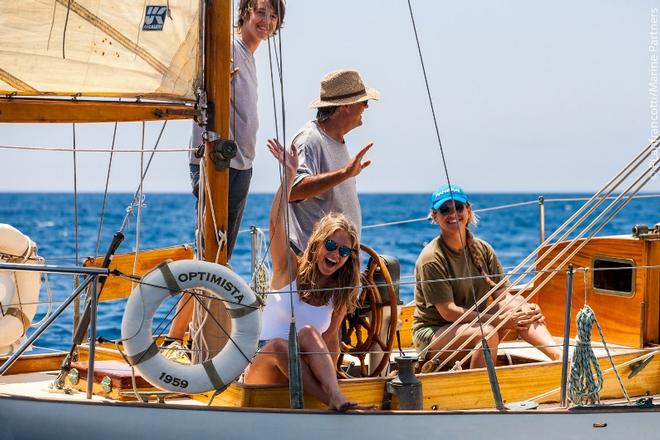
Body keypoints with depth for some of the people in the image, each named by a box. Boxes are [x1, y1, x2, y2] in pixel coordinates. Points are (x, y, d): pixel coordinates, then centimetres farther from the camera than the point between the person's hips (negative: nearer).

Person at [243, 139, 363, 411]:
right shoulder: (290, 270, -2)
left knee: (309, 332, -29)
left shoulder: (341, 294, 7)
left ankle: (335, 396, -41)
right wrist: (289, 174, -25)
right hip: (262, 373, -2)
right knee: (278, 345, -37)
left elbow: (331, 338, 13)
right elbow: (277, 223, -16)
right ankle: (332, 400, -39)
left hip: (304, 370, 2)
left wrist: (330, 377, 3)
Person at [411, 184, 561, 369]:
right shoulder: (431, 259, -16)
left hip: (473, 324, 6)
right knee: (487, 332, -34)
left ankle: (560, 357, -31)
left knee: (520, 307, -17)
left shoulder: (483, 250, 4)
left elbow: (502, 296, -1)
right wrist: (500, 320, -26)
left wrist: (525, 309, -25)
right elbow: (448, 312, -21)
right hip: (432, 333, -6)